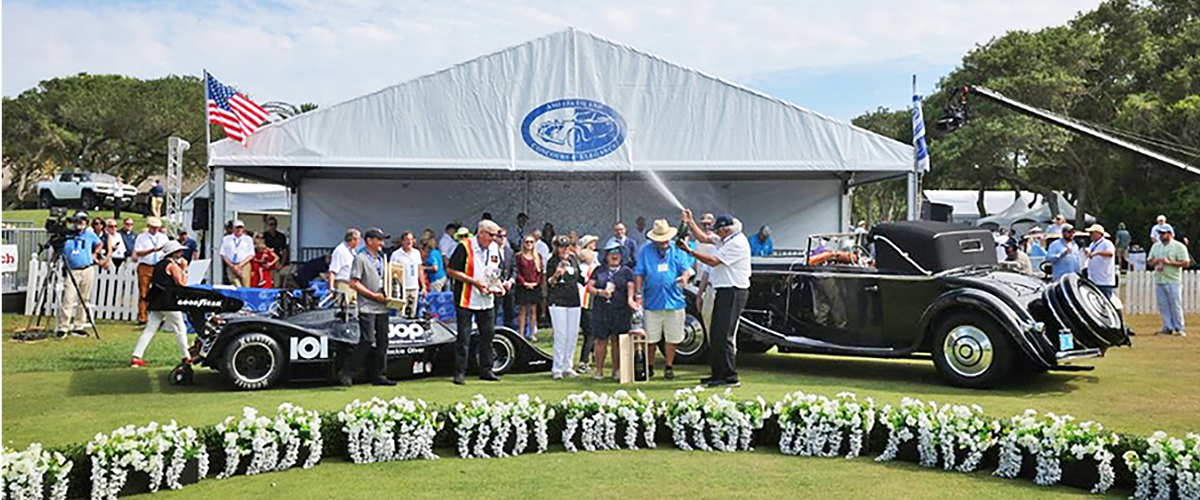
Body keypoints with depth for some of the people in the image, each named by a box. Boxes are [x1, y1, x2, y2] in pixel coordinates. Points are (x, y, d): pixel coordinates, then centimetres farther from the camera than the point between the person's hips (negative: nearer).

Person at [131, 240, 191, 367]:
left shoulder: (158, 264, 18)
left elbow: (152, 279, 22)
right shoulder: (172, 265, -6)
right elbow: (181, 284, -11)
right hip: (169, 302, -7)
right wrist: (184, 270, -3)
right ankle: (186, 357, 12)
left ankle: (136, 357, -5)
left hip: (156, 302, 7)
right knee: (180, 329, 5)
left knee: (149, 329, 4)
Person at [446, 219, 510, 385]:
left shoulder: (494, 248, 9)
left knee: (488, 334, 10)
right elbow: (451, 270, -13)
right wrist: (474, 282, -18)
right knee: (464, 337, -3)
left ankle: (486, 370, 20)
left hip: (487, 301, 6)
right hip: (466, 300, -6)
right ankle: (460, 372, 4)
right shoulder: (465, 247, -11)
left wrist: (499, 285, 0)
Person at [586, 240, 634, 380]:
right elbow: (589, 287, 10)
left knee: (617, 341, -1)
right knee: (601, 340, -2)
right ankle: (599, 370, 6)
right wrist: (600, 292, -10)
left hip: (621, 311, -1)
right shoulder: (599, 270, 15)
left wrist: (630, 299, -20)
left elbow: (630, 287, 0)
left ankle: (616, 370, 8)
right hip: (600, 311, 1)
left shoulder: (626, 271, 12)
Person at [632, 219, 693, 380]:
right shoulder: (645, 251, 6)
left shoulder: (677, 250, 8)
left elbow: (686, 269, 6)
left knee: (672, 337, 5)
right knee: (650, 338, 3)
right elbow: (639, 274, 4)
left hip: (674, 300, 1)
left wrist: (684, 277, -18)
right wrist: (638, 293, -6)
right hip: (652, 301, -1)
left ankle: (669, 367, 18)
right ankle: (649, 366, 18)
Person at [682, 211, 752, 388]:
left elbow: (714, 261, -17)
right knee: (715, 335, 12)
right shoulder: (725, 240, 14)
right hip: (724, 291, 10)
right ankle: (718, 374, 19)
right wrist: (690, 222, 17)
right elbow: (704, 238, 24)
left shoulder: (737, 243, -16)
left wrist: (690, 251, -13)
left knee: (724, 335, -11)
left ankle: (730, 377, -7)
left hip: (734, 292, -10)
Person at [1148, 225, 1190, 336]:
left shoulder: (1179, 247, -2)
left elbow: (1185, 263, -9)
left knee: (1176, 305, -5)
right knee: (1163, 306, 5)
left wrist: (1169, 262, -16)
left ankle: (1179, 329, 1)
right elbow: (1149, 263, 17)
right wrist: (1156, 261, -5)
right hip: (1159, 281, 5)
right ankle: (1168, 328, 11)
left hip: (1173, 281, -5)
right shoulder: (1156, 246, 15)